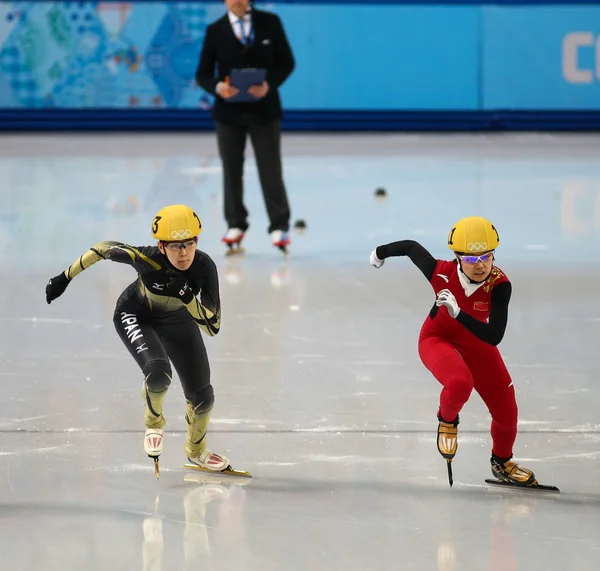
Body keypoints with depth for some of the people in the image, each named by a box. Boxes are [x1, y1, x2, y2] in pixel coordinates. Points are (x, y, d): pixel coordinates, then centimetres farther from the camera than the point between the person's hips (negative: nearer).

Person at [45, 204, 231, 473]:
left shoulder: (204, 266, -32)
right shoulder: (146, 258, -38)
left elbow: (213, 326, -31)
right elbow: (103, 249, -18)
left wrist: (188, 299, -47)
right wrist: (65, 277, -11)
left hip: (177, 319, 3)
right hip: (135, 315, -3)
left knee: (202, 396, 5)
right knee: (158, 372, -31)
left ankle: (196, 450, 38)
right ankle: (154, 423, 5)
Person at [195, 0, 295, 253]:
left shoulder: (270, 23, 0)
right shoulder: (215, 30, 0)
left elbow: (286, 61, 2)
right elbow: (203, 73, 2)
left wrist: (270, 84, -16)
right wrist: (217, 87, -19)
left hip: (264, 108, -1)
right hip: (229, 110, 1)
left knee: (270, 170, -1)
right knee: (232, 170, 7)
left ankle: (279, 226, 6)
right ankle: (236, 225, 18)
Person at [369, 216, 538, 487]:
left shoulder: (499, 285, -32)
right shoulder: (441, 272, -32)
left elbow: (494, 337, -39)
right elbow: (411, 247, -11)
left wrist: (458, 313, -51)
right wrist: (380, 252, 8)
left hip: (477, 344, 2)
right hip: (438, 339, -2)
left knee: (506, 410, 5)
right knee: (460, 383, -34)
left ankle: (502, 463, 39)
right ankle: (447, 420, 5)